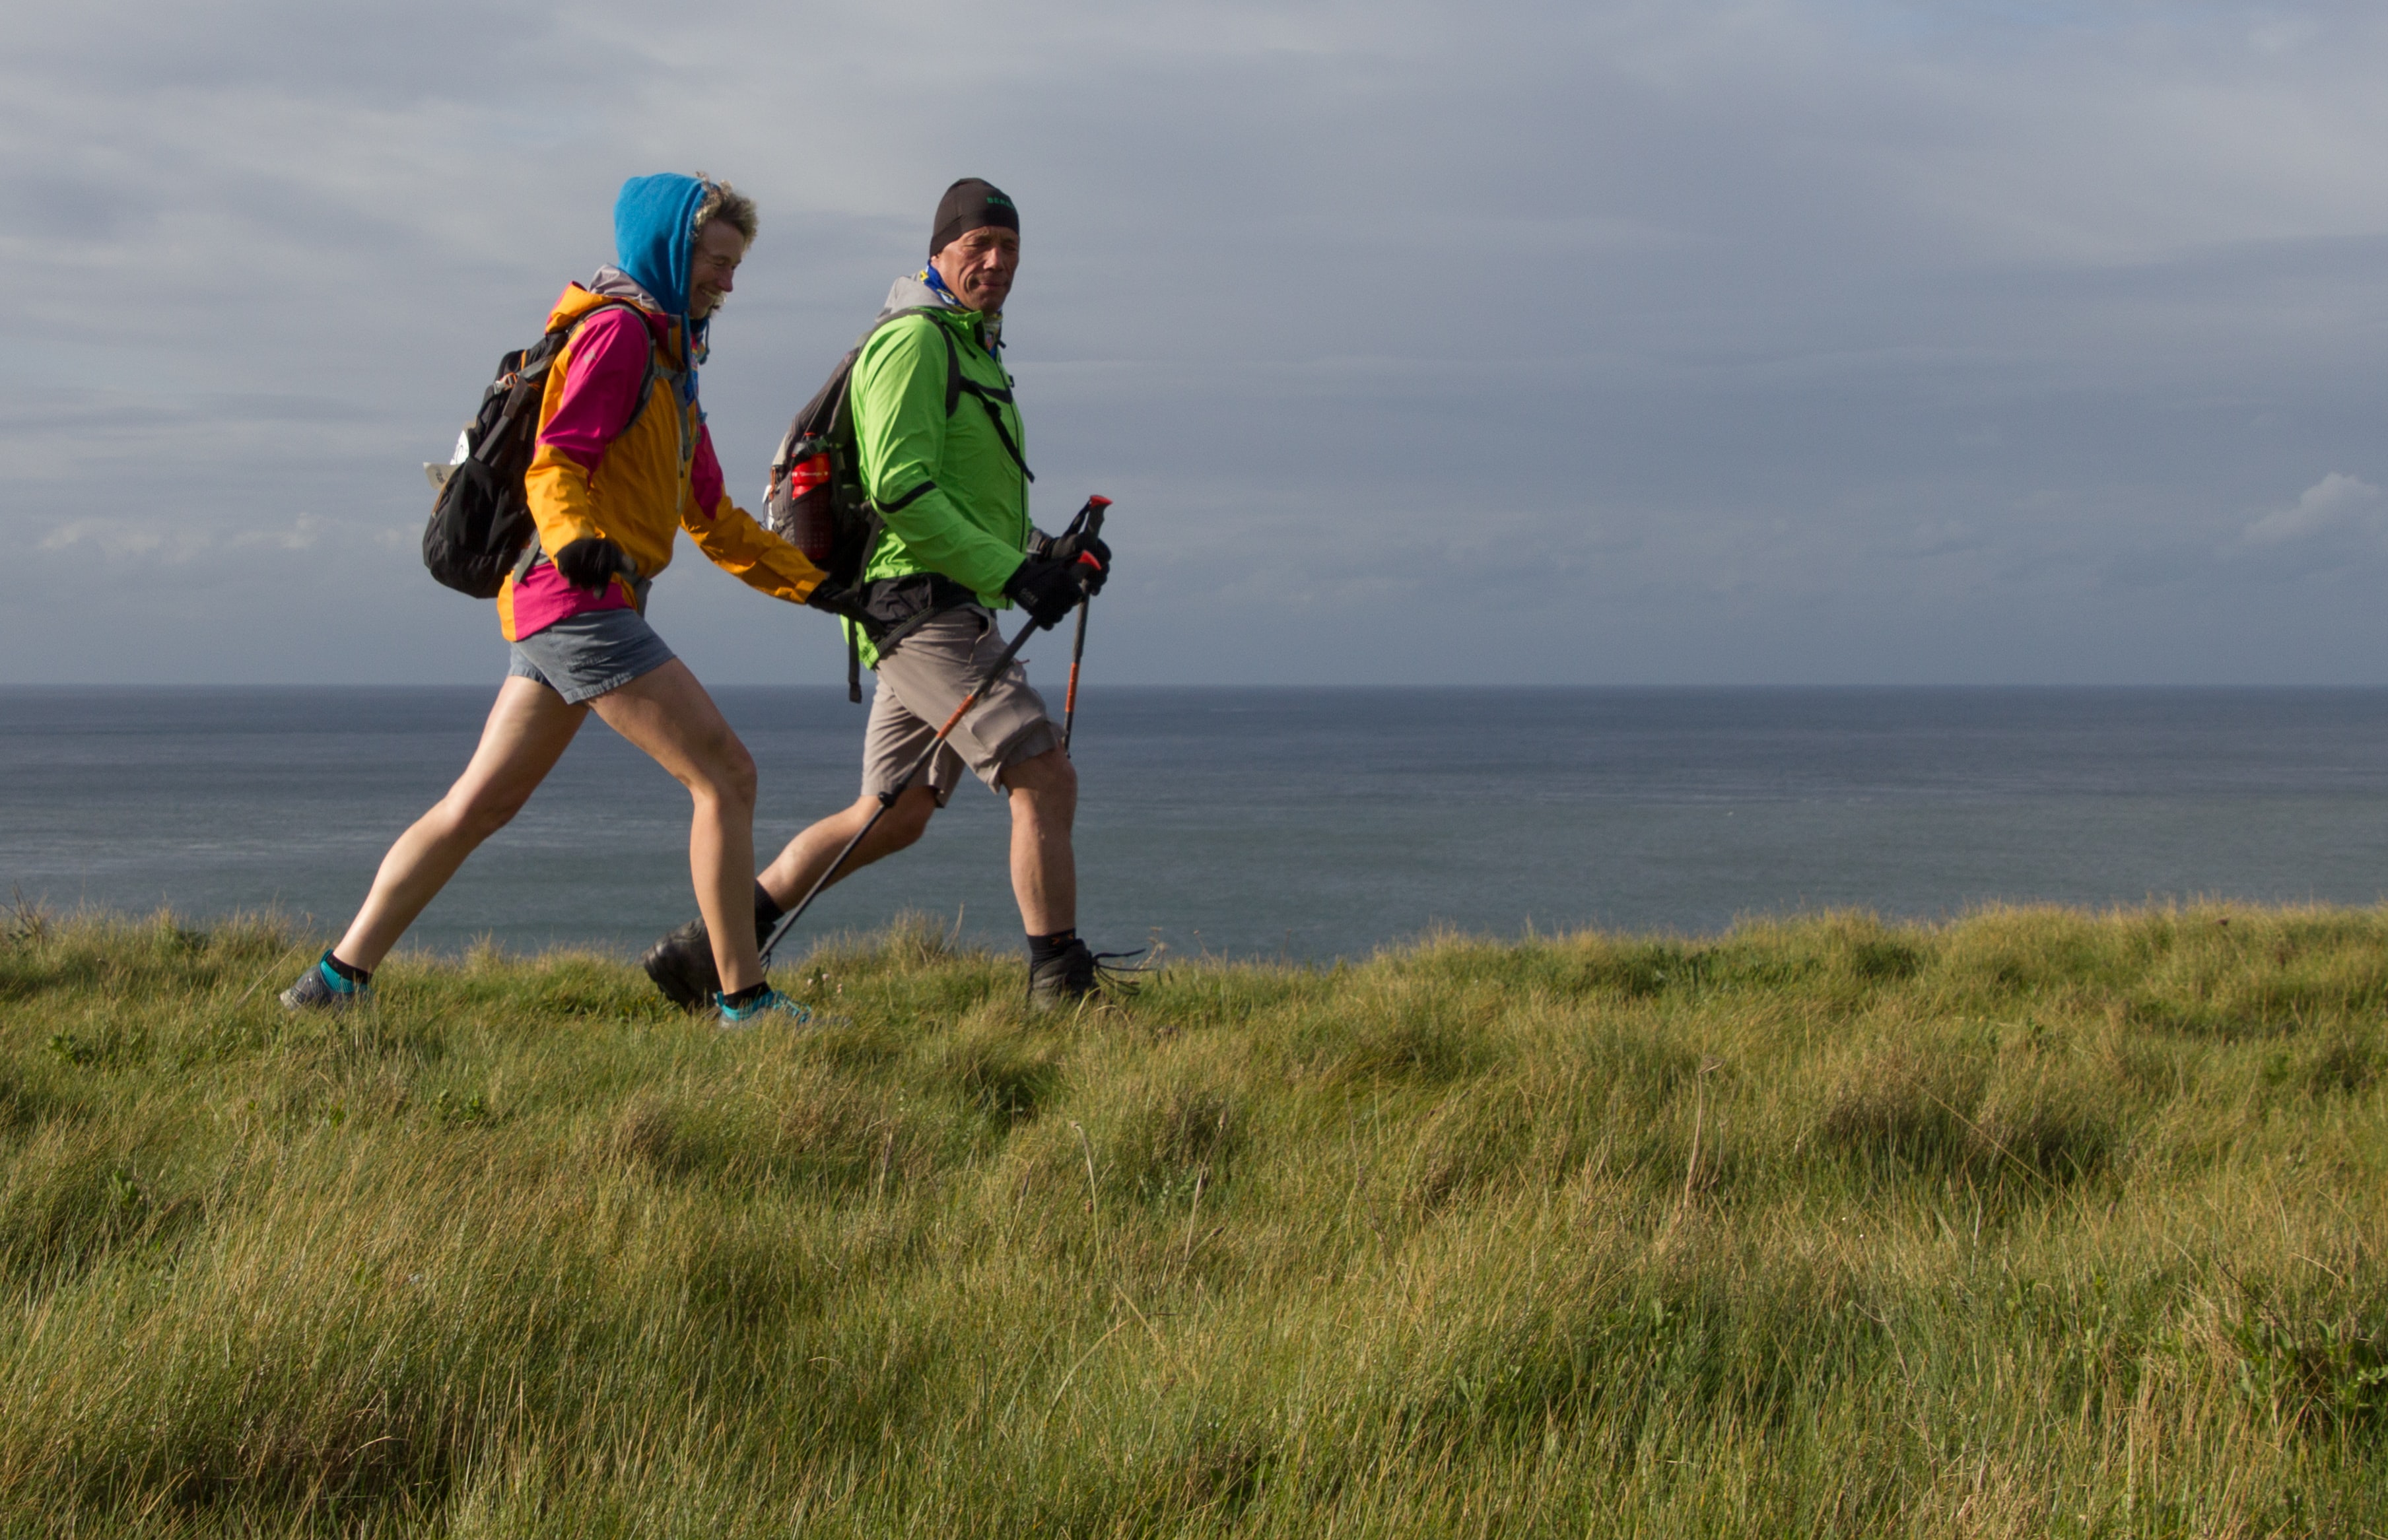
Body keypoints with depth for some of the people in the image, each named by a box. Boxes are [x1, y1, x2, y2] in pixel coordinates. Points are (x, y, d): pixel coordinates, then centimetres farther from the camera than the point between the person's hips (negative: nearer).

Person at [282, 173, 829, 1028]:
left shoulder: (668, 357, 26)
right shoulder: (619, 330, -6)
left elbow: (713, 517, 27)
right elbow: (556, 460, -16)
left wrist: (819, 585, 21)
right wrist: (573, 536, -36)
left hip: (563, 607, 10)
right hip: (585, 599, -10)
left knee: (478, 804, 9)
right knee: (726, 775, -10)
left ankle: (339, 975, 11)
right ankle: (743, 997, -8)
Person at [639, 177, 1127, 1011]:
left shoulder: (972, 350, 23)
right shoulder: (913, 340, -10)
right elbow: (900, 490, -20)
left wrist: (1047, 552, 11)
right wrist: (1011, 572, -21)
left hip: (934, 613, 11)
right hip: (925, 605, -11)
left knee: (891, 818, 14)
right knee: (1045, 779, -14)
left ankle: (711, 942, 18)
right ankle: (1060, 984, -12)